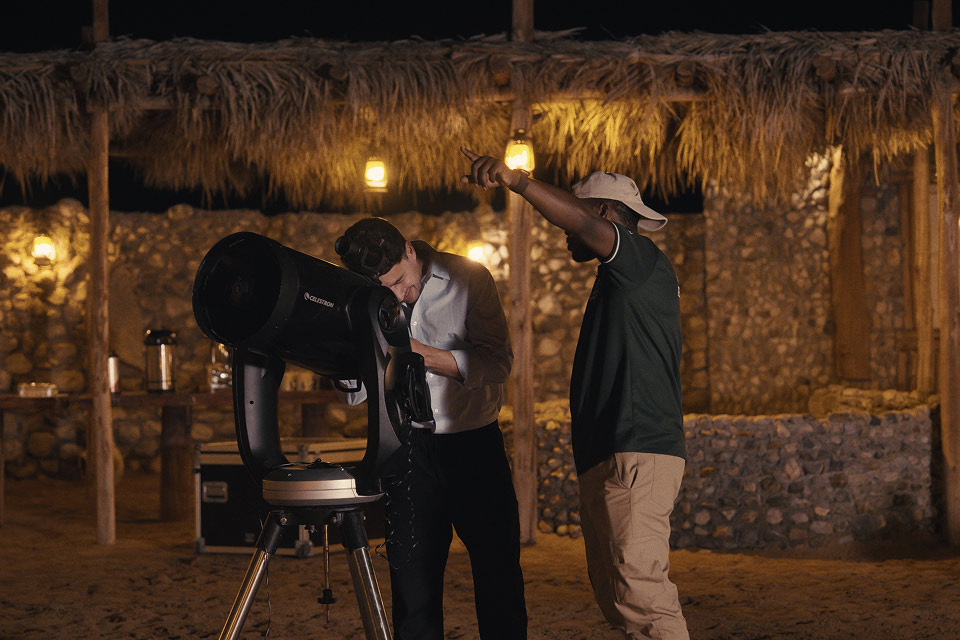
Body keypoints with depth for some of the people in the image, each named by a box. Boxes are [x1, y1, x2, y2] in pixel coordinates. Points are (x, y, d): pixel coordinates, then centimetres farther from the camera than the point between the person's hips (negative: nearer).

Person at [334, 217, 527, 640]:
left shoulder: (468, 278, -7)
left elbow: (498, 362, -13)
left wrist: (421, 352, -23)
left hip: (475, 443, -1)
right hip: (408, 448, 1)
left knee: (499, 571, 2)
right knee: (412, 578, 1)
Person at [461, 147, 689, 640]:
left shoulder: (641, 258, -3)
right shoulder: (617, 281, 27)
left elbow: (583, 222, -22)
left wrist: (515, 180, -29)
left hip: (636, 454, -10)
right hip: (605, 459, 10)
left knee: (639, 591, -17)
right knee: (614, 594, 7)